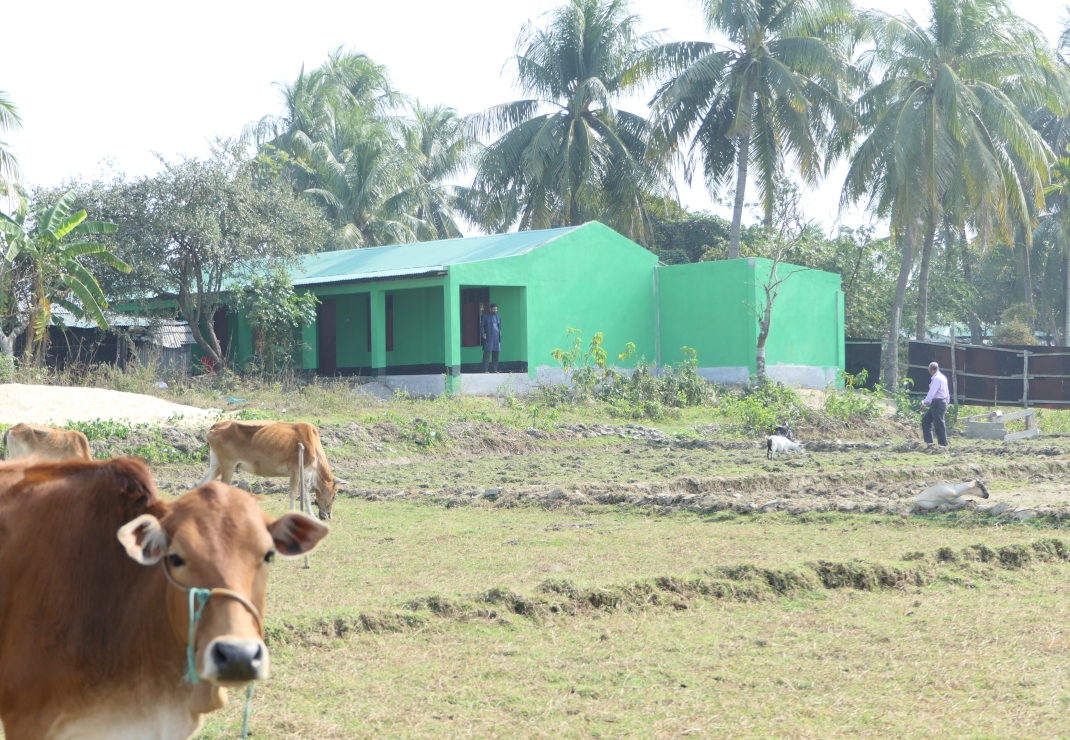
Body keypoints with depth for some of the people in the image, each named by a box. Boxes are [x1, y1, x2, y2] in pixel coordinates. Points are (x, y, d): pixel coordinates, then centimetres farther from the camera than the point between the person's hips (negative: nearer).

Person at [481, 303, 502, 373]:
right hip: (488, 338, -5)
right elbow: (482, 326, -1)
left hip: (497, 338, 5)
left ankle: (495, 369, 12)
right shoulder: (485, 316, 3)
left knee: (496, 354, 6)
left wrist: (500, 335, 15)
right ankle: (485, 369, -12)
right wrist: (483, 333, -17)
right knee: (487, 353, -10)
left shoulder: (498, 317, 19)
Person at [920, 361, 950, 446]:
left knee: (939, 424, -3)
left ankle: (943, 444, 3)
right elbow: (946, 392, 19)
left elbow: (932, 392, -25)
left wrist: (925, 403, -27)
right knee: (926, 420, 11)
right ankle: (929, 441, 9)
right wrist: (946, 403, 26)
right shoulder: (942, 377, 13)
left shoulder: (936, 378, -17)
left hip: (937, 403, -10)